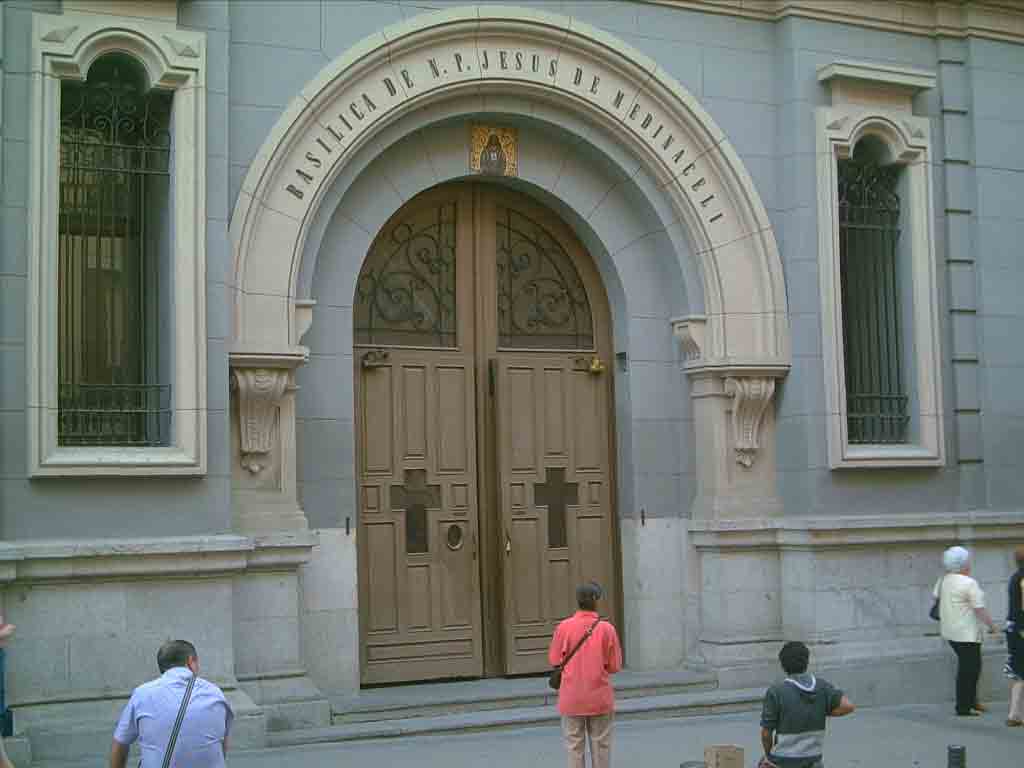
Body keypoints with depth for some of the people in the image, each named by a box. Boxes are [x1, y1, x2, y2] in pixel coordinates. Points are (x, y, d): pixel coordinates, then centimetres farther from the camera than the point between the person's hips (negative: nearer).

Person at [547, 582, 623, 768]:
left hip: (572, 698, 1)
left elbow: (554, 660, -2)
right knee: (600, 746, 10)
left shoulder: (564, 627, -9)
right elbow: (615, 666, -5)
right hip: (600, 698, 0)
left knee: (574, 747, 8)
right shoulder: (606, 628, -10)